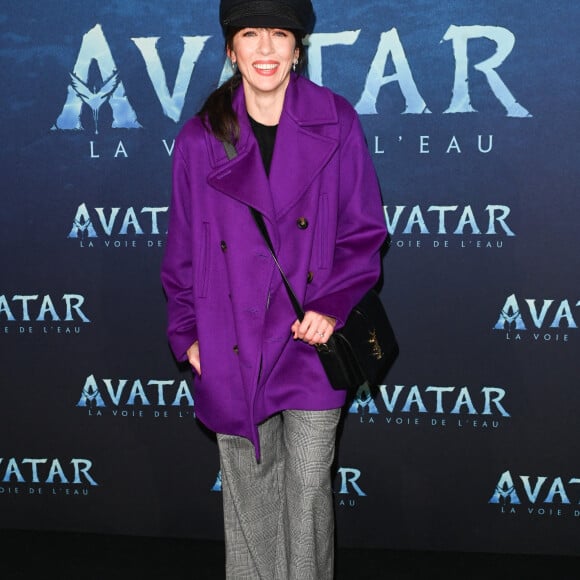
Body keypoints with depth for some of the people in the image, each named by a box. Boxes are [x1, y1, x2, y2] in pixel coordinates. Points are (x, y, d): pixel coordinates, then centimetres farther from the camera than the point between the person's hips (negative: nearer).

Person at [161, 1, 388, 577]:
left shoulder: (335, 124, -3)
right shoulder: (201, 138, 1)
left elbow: (364, 231, 0)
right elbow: (183, 246, 8)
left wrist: (332, 306, -12)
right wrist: (187, 331, 3)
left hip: (309, 339, -1)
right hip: (232, 347, 1)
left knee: (308, 490, 5)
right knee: (248, 486, 12)